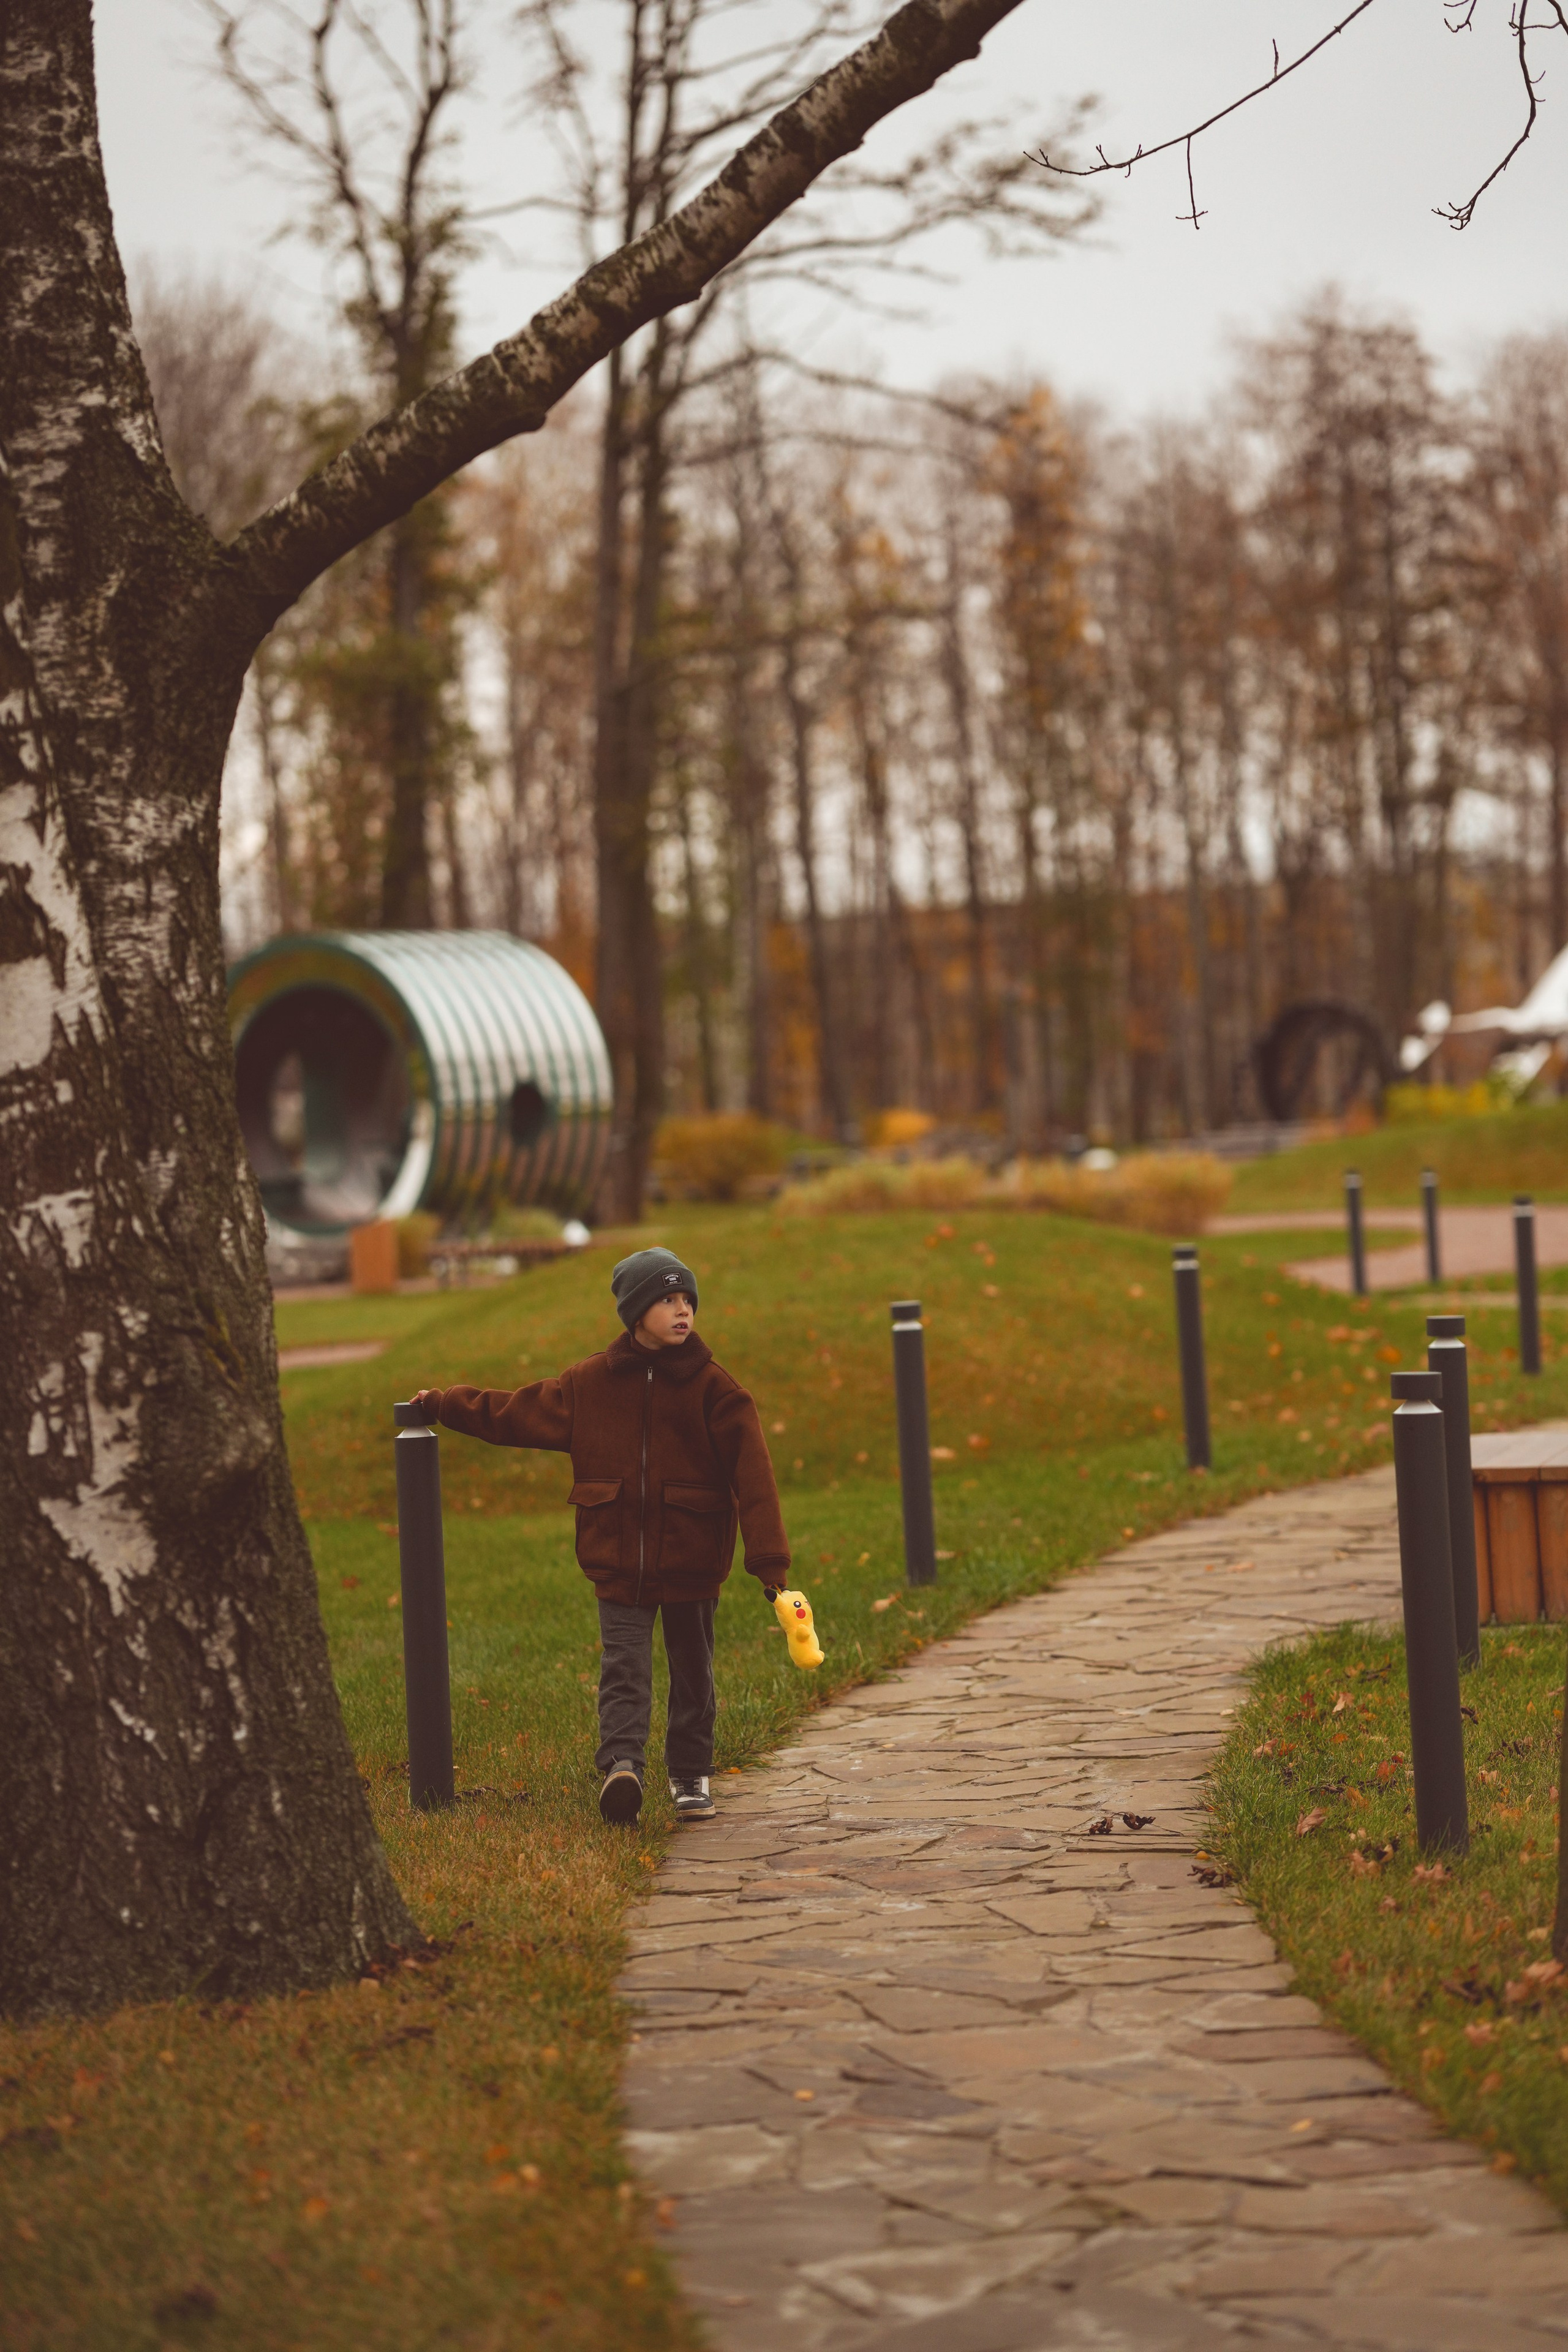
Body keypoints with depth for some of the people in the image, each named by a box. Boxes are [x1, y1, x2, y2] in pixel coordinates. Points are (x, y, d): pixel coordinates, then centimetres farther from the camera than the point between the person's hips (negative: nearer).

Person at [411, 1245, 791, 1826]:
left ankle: (691, 1776, 24)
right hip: (619, 1560, 1)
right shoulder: (590, 1382, 3)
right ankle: (621, 1764, -24)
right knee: (624, 1667, -11)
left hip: (691, 1560, -1)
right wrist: (443, 1405, 17)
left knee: (692, 1671, 11)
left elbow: (752, 1474, -10)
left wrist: (770, 1559, -17)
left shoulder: (712, 1387, -5)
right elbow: (515, 1412, 15)